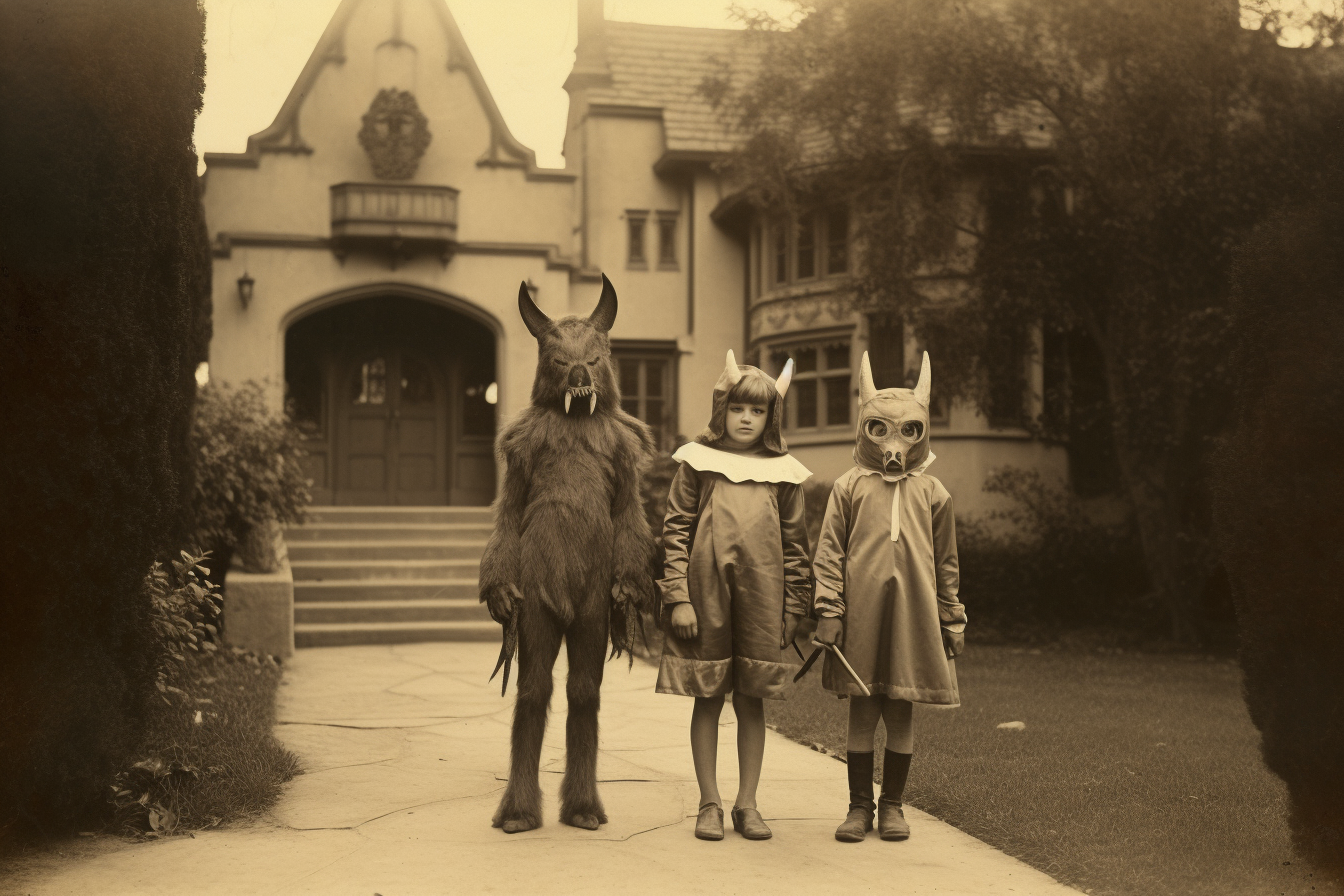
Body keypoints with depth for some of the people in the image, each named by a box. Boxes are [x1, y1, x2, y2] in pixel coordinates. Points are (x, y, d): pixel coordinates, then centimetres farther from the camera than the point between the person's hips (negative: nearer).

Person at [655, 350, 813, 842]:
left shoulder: (783, 473, 7)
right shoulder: (698, 462, 2)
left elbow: (795, 545, 10)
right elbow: (675, 531, 0)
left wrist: (793, 608, 7)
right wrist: (678, 597, -6)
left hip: (761, 601, 2)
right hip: (705, 597, -1)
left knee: (752, 702, 7)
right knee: (707, 700, 5)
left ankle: (747, 803, 18)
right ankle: (710, 804, 15)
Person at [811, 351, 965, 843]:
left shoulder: (932, 493, 8)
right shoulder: (849, 487, 3)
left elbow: (946, 562, 13)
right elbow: (829, 552, 2)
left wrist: (952, 619, 13)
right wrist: (828, 609, -5)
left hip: (913, 614, 1)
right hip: (861, 614, -1)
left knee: (901, 712, 7)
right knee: (861, 711, 5)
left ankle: (892, 804, 20)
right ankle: (859, 805, 16)